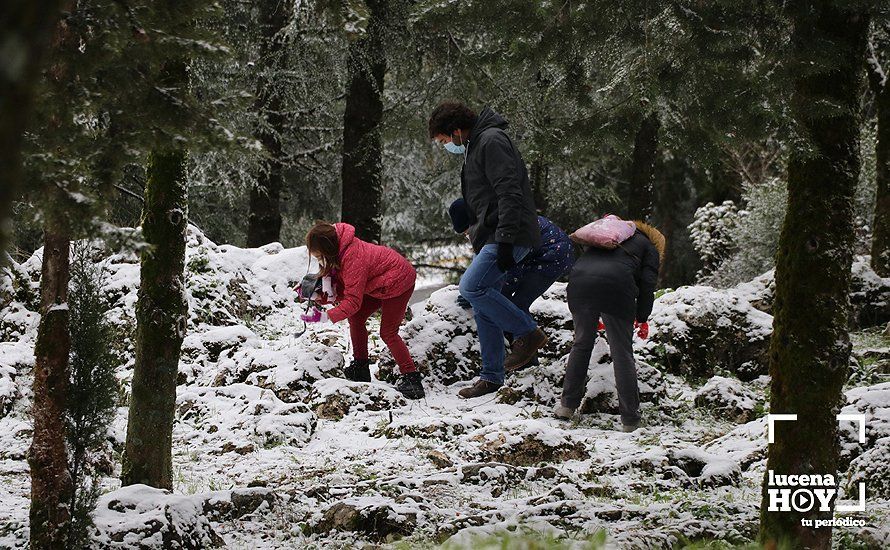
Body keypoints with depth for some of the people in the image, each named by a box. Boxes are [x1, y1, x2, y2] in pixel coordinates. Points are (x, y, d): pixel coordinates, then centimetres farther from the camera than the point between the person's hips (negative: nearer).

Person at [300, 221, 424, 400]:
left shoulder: (353, 258, -37)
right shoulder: (341, 249, -8)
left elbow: (353, 301, -35)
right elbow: (342, 288, -4)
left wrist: (326, 317, -38)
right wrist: (320, 296, -21)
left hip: (398, 282, -10)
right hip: (379, 282, 10)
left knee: (388, 332, -11)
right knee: (355, 318, 6)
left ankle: (411, 379, -9)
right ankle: (360, 368, 15)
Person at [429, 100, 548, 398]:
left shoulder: (492, 141, -12)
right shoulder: (473, 148, 21)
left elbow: (509, 193, -21)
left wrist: (505, 240, -25)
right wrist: (476, 234, 24)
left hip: (510, 237, -10)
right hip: (489, 239, 10)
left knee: (472, 286, -23)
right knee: (483, 311, 7)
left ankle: (528, 332, -12)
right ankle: (491, 377, 12)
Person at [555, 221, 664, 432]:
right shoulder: (649, 248, 25)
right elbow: (647, 284, 9)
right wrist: (642, 319, 19)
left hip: (578, 282, 4)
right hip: (615, 287, -4)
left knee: (581, 344, 21)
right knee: (622, 353, 5)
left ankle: (567, 404, 22)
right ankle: (629, 419, 6)